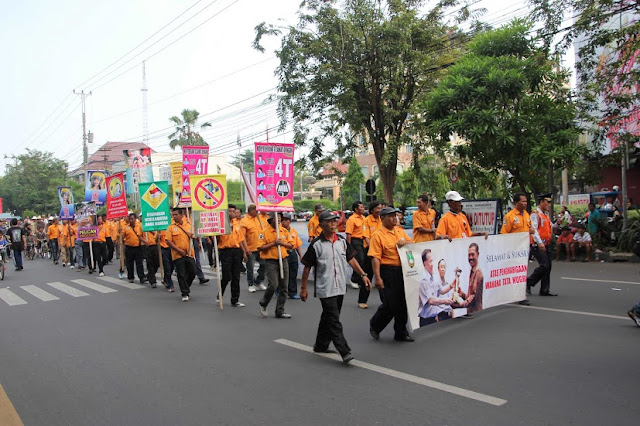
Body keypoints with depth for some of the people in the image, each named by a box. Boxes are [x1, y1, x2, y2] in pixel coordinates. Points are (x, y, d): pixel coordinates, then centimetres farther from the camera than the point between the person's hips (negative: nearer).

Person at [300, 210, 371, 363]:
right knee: (334, 321, -7)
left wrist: (363, 275, 4)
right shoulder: (316, 244, -8)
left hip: (340, 287, 6)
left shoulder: (342, 241, 7)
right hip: (325, 289, -6)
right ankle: (345, 352, -7)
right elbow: (307, 267, -4)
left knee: (328, 317, 16)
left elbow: (351, 259, 13)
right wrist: (303, 288, -2)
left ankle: (321, 345, 31)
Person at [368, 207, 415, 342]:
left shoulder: (400, 231, 13)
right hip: (388, 271, -6)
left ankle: (401, 333, 23)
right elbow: (375, 258, -13)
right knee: (390, 304, -4)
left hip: (403, 270, 6)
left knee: (403, 303, 10)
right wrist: (377, 277, -19)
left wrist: (405, 242, -7)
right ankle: (375, 325, 21)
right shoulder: (378, 235, -8)